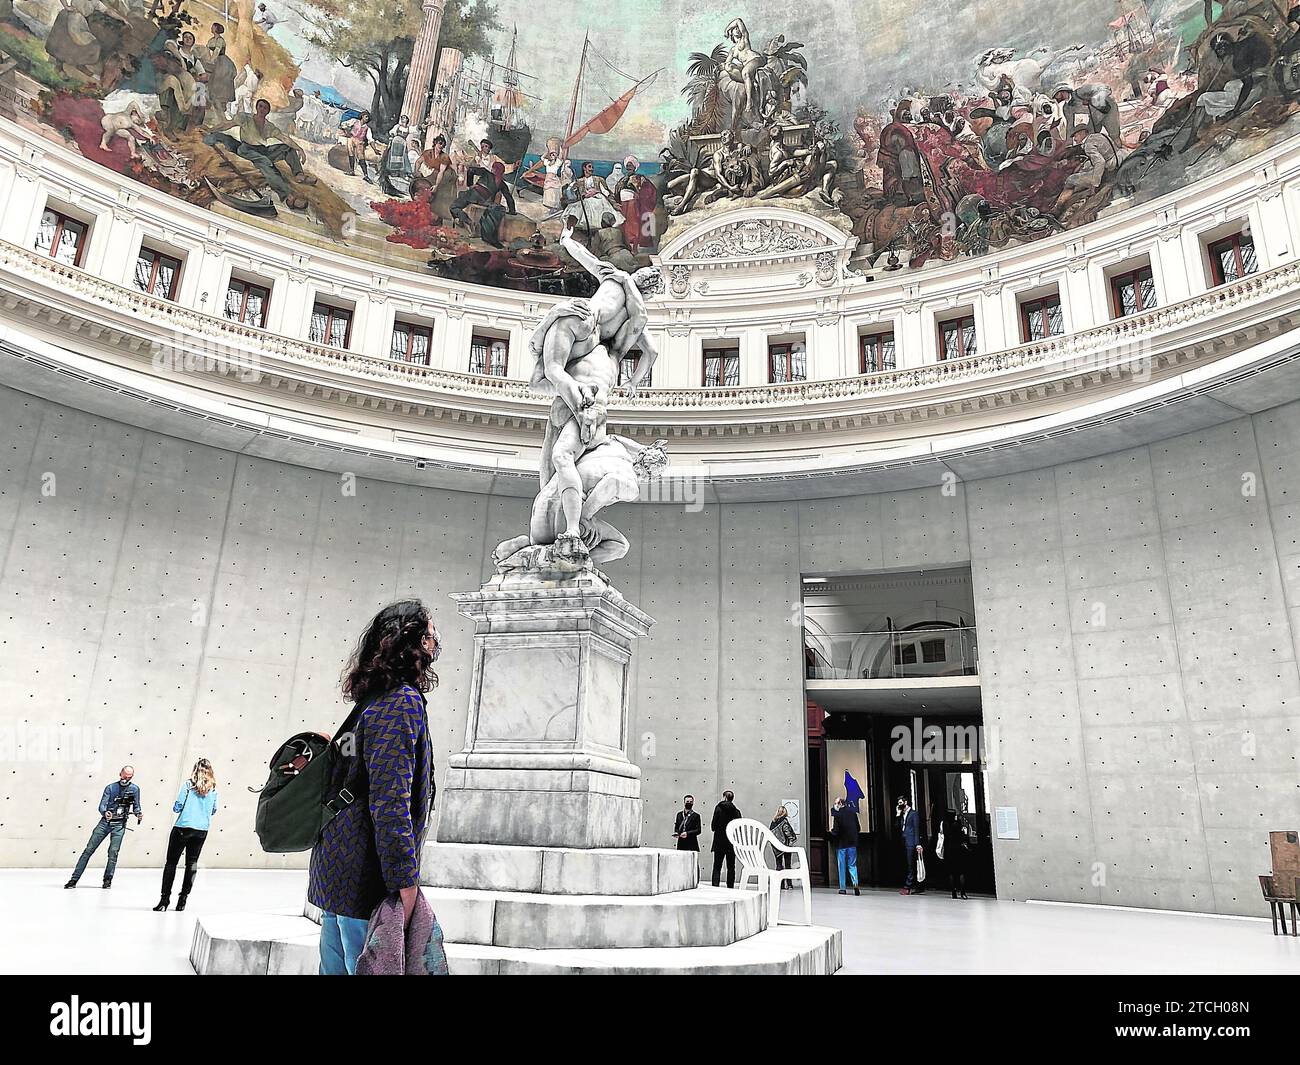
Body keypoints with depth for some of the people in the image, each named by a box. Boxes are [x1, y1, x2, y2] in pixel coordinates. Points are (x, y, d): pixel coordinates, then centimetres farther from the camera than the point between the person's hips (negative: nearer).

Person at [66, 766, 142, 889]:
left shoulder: (135, 789, 5)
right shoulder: (110, 788, 4)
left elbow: (136, 807, 10)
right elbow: (102, 805, -4)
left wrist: (139, 814, -11)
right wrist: (105, 812, -26)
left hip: (120, 824, -1)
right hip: (105, 822, 1)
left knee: (113, 852, -10)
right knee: (89, 850, 0)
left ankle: (108, 879, 4)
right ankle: (74, 879, 6)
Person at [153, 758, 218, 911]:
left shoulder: (188, 785, -6)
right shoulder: (213, 789, 4)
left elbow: (177, 807, -6)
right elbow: (213, 810, 13)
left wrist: (176, 808, 16)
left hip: (183, 827, -3)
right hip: (202, 830, 3)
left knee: (171, 862, 5)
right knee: (192, 863, 11)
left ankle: (165, 898, 1)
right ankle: (183, 898, 9)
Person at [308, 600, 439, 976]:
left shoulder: (373, 698, 14)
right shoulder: (403, 700, -14)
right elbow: (390, 800, -22)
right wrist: (405, 882, -21)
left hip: (335, 872, 9)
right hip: (366, 879, -9)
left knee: (336, 968, 16)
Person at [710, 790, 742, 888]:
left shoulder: (718, 808, -8)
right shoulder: (736, 811, -1)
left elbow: (713, 826, -8)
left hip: (719, 842, -2)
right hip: (732, 843, 2)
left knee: (717, 866, 3)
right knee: (731, 867, 12)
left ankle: (715, 887, -9)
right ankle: (730, 888, 12)